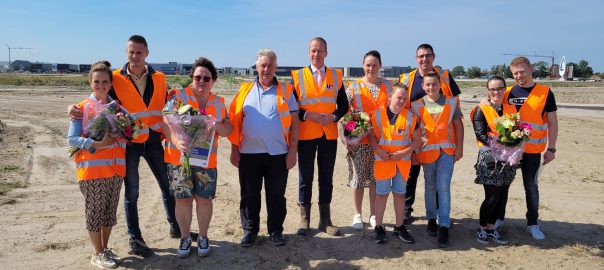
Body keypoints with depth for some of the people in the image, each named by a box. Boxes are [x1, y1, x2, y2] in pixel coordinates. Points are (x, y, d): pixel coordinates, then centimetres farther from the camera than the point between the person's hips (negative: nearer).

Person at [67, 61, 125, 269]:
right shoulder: (82, 108, -4)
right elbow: (71, 139, -8)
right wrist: (95, 143, -22)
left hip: (115, 168, 4)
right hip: (92, 169, -4)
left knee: (110, 210, 14)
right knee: (95, 211, 6)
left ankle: (104, 248, 30)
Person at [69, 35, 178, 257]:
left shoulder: (159, 78, 3)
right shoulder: (116, 79, -6)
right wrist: (77, 109, -18)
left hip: (153, 141, 3)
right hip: (129, 143, -3)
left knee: (168, 186, 12)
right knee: (131, 193, 7)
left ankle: (176, 227, 31)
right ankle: (135, 240, 18)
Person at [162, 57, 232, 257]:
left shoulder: (219, 102, 7)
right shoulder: (177, 96, -4)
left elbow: (228, 129, 9)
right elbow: (166, 123, -13)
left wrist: (217, 126, -13)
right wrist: (176, 141, -31)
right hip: (179, 158, -2)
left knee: (204, 199, 7)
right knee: (183, 199, 5)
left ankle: (203, 237, 26)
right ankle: (185, 237, 25)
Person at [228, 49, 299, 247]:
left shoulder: (285, 91, 4)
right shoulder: (245, 91, 8)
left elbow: (294, 123, 1)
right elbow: (235, 121, 7)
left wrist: (292, 151, -5)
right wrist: (234, 149, 1)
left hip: (278, 154, -1)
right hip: (248, 154, 2)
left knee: (276, 195, 9)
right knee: (249, 195, 11)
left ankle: (276, 230, 25)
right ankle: (250, 230, 26)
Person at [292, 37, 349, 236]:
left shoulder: (336, 76, 8)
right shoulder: (297, 76, 2)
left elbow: (343, 105, 9)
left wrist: (333, 117, -10)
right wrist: (307, 115, -14)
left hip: (329, 135, 2)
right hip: (306, 135, -2)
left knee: (326, 178, 9)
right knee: (305, 178, 5)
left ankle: (325, 220, 20)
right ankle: (304, 220, 17)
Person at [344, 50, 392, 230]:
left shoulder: (387, 86, 7)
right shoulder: (353, 87, -1)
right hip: (359, 140, -2)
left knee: (377, 178, 9)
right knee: (358, 177, 4)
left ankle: (373, 214, 23)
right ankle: (357, 215, 19)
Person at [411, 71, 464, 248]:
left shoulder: (451, 102, 2)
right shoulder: (417, 105, 0)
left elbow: (458, 125, 7)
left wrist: (459, 147, 2)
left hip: (447, 150, -1)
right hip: (427, 151, 1)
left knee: (443, 187, -8)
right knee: (430, 186, 12)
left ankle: (444, 226, -3)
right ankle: (431, 219, 28)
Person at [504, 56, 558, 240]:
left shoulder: (545, 93, -3)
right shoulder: (507, 93, 4)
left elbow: (552, 123, -1)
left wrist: (551, 148, -4)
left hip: (532, 150, -2)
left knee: (531, 187, 7)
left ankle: (532, 223, 21)